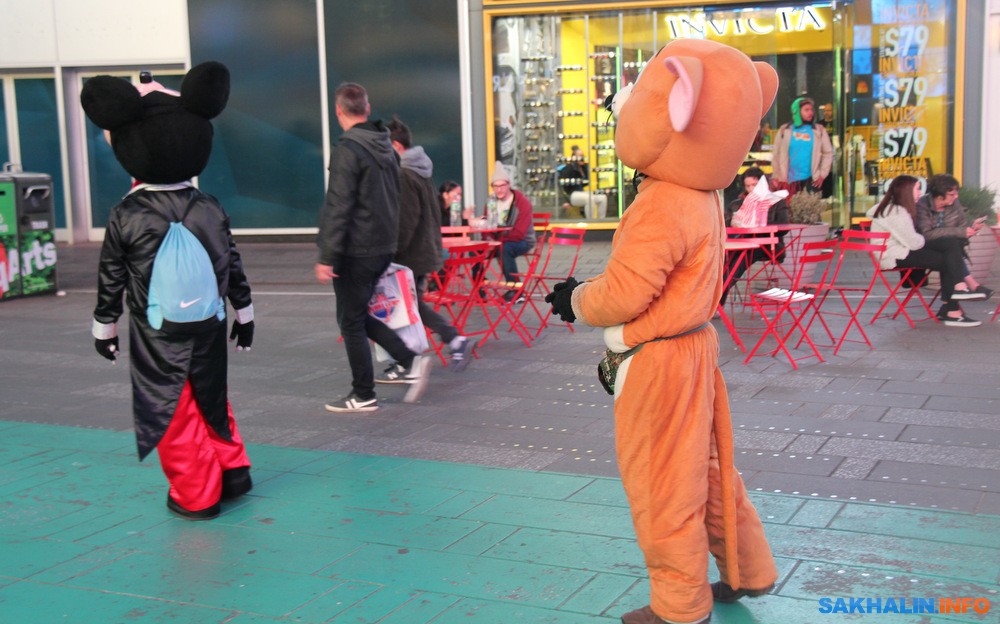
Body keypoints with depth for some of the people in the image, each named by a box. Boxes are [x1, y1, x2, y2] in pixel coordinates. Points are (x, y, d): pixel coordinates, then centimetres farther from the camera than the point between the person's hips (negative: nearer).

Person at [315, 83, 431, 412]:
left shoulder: (347, 150, -16)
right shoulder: (387, 147, 10)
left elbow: (338, 208, -20)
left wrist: (327, 256, -19)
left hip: (356, 250, -8)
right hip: (385, 246, 8)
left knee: (351, 321, 4)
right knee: (359, 314, 20)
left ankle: (363, 395, 11)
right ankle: (411, 361, 8)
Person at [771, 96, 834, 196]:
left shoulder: (819, 131, 5)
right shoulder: (785, 131, 5)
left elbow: (828, 153, 6)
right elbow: (776, 155, 8)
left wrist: (822, 175, 0)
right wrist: (777, 177, 5)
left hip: (812, 180, 0)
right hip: (790, 180, 0)